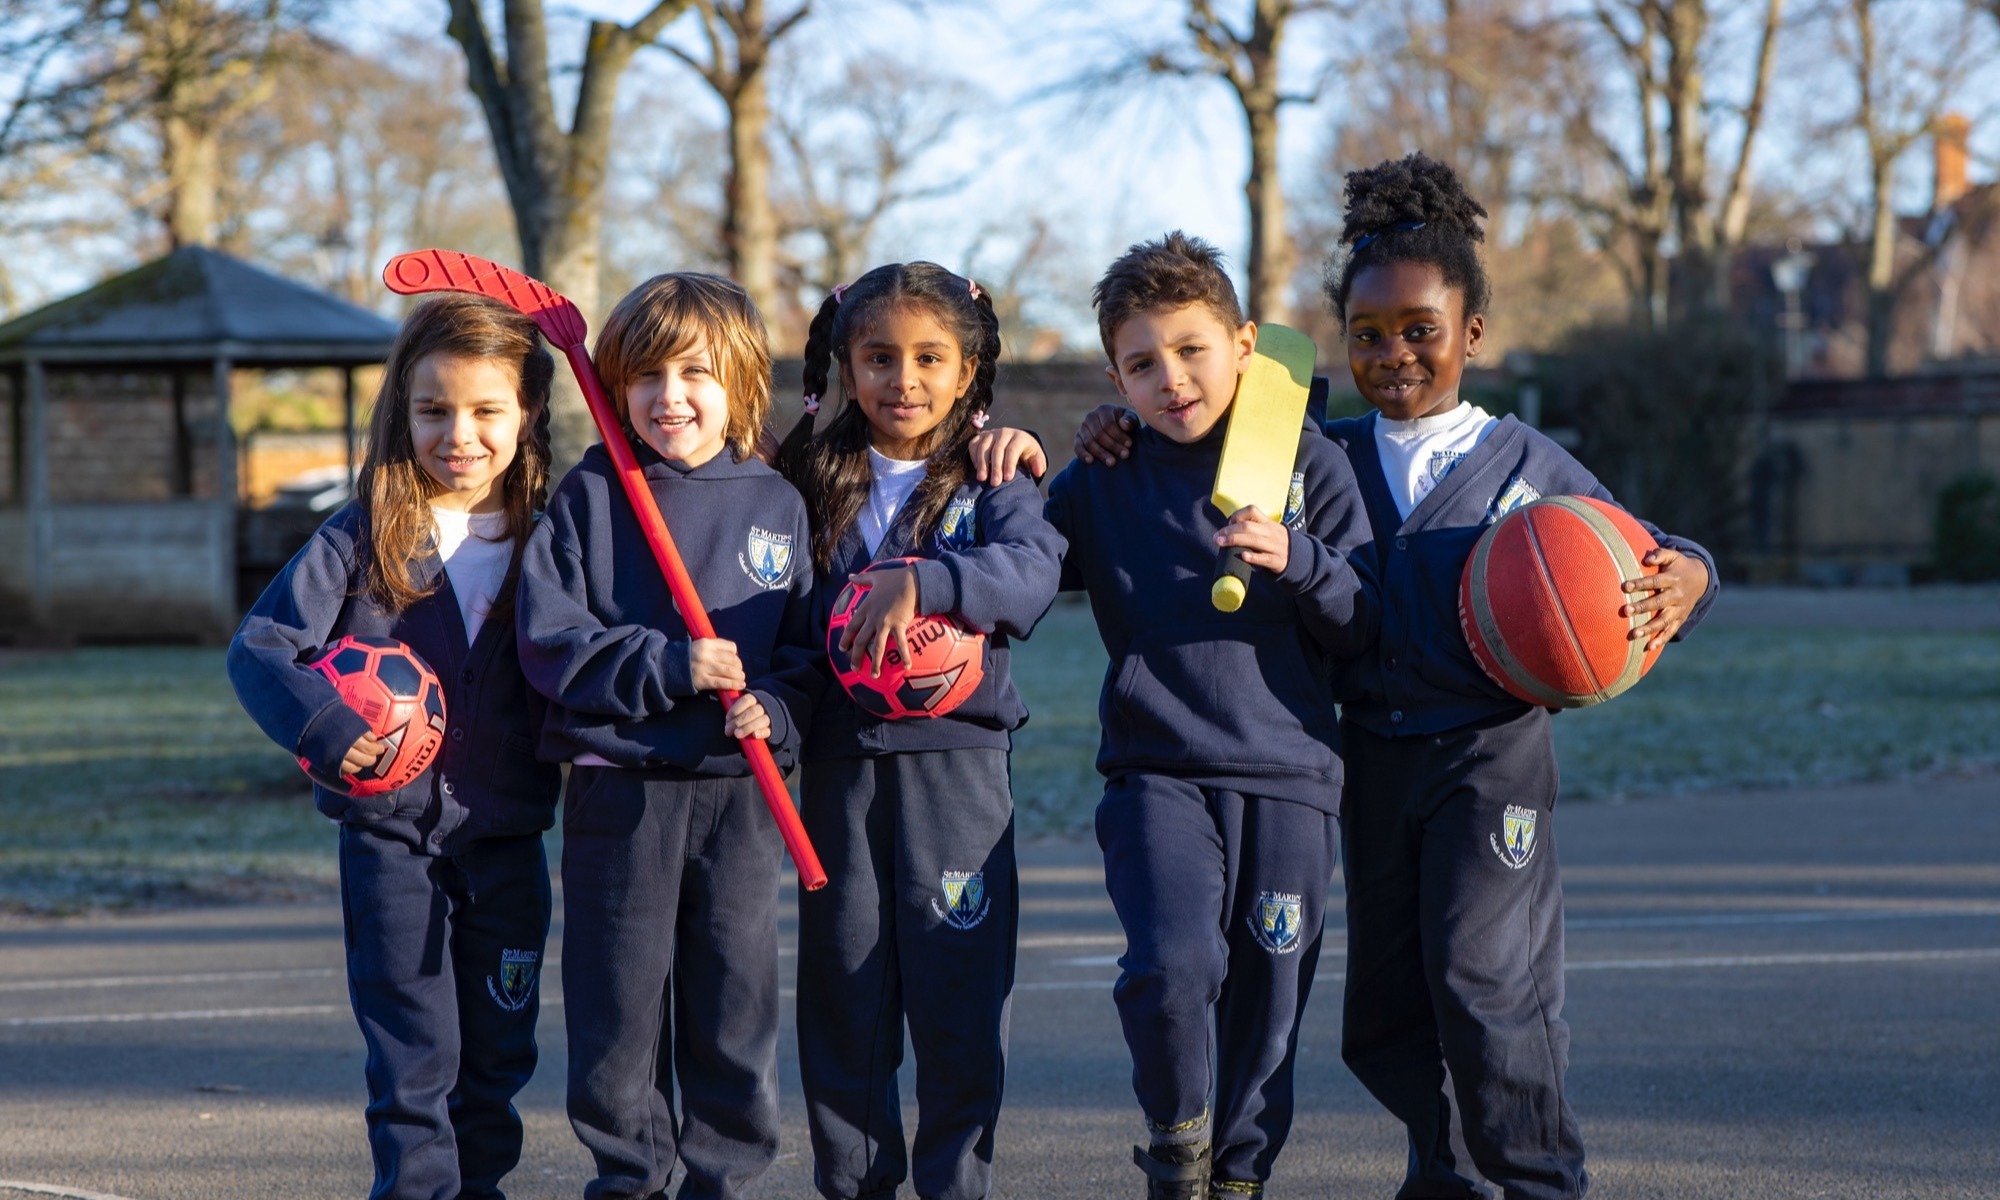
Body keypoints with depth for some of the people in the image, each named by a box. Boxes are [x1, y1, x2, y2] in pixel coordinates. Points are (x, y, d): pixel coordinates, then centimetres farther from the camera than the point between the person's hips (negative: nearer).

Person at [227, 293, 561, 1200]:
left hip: (508, 833, 3)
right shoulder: (364, 538, -5)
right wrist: (322, 725, -24)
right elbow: (259, 647, -8)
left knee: (497, 1052, 11)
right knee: (414, 1056, -2)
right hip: (391, 829, -3)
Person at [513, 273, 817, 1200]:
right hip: (618, 785, -1)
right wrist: (669, 666, -16)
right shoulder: (588, 497, 0)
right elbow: (550, 639, -7)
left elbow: (809, 645, 9)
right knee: (618, 994, 4)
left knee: (735, 992, 5)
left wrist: (774, 709, -11)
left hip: (739, 790, 1)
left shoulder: (775, 505, 6)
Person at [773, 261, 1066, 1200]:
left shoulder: (992, 481, 2)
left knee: (960, 984, -2)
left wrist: (919, 583, -33)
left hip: (956, 759, -2)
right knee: (841, 984, 7)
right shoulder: (813, 479, 9)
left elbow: (1032, 569, -18)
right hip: (838, 761, 2)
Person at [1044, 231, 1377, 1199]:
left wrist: (1297, 562, -15)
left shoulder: (1309, 465, 5)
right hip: (1156, 773, -1)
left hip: (1286, 775, 1)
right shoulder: (1101, 483, 7)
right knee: (1172, 965, -21)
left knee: (1267, 999, 4)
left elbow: (1363, 626, 4)